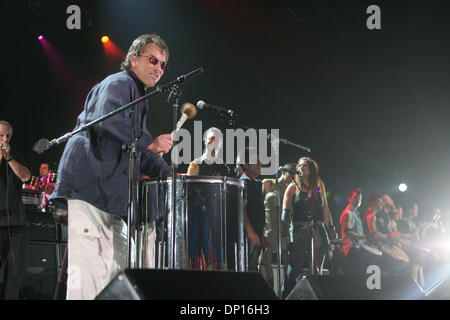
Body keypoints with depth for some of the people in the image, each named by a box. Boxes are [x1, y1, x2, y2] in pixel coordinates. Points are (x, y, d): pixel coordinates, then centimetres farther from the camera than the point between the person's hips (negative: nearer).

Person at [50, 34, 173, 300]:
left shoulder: (139, 98, 26)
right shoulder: (119, 84, -5)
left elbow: (139, 154, 28)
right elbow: (109, 117, -29)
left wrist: (166, 172, 12)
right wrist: (151, 142, -28)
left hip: (111, 193, 11)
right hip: (88, 185, -11)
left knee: (119, 264, 11)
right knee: (91, 267, -17)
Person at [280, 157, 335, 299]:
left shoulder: (319, 187, 14)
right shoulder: (293, 187, 4)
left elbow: (326, 211, 19)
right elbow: (285, 211, -4)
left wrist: (331, 230, 14)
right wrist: (284, 232, -15)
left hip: (318, 232, 4)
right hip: (299, 232, -4)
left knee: (316, 270, 5)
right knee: (294, 269, -10)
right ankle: (285, 296, -6)